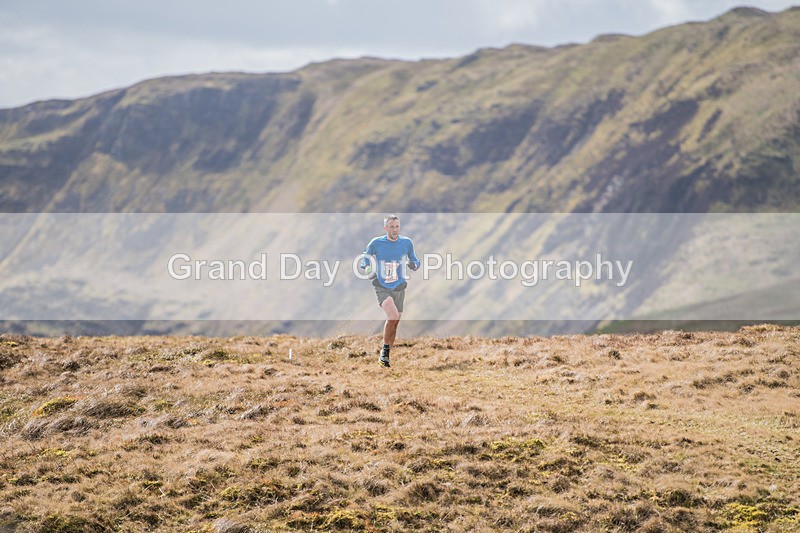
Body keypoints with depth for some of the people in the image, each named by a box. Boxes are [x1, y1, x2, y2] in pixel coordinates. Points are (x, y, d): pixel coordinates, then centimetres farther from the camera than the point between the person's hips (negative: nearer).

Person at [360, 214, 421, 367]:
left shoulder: (407, 243, 1)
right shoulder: (376, 243, -5)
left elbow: (415, 261, 13)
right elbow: (365, 257, 10)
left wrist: (413, 264, -11)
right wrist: (367, 268, -11)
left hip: (399, 288, 4)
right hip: (382, 288, -4)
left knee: (394, 323, 8)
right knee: (393, 315, -26)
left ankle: (386, 356, 25)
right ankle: (385, 348, -8)